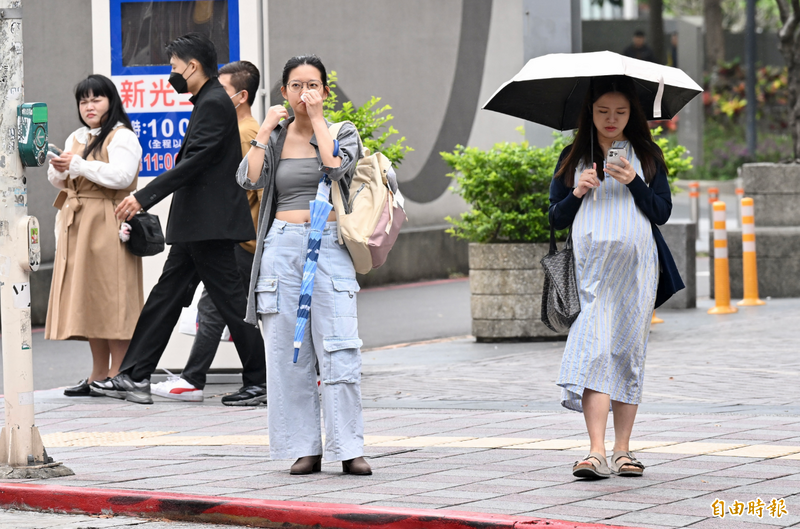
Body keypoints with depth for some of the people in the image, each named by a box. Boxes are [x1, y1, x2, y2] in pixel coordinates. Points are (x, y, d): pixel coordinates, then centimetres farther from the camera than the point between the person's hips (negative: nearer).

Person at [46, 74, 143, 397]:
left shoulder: (121, 137, -5)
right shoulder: (76, 139, 19)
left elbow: (122, 176, -19)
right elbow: (58, 181, 18)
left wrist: (79, 165, -18)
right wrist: (59, 169, -5)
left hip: (107, 225, -8)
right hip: (78, 225, 8)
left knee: (111, 298, -8)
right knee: (87, 298, 6)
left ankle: (118, 376, -7)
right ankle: (99, 374, 11)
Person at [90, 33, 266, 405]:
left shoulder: (214, 104, -14)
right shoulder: (208, 102, 17)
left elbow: (192, 163, -22)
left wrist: (144, 198, -23)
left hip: (210, 224, -11)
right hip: (196, 225, 11)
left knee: (229, 299, -5)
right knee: (166, 295, 9)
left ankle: (261, 381, 1)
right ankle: (134, 378, 10)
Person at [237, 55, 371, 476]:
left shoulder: (343, 132, 8)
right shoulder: (274, 136, 13)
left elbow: (336, 166, -13)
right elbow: (250, 179, -2)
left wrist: (317, 119, -7)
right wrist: (266, 130, -3)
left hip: (329, 247, -2)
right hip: (283, 245, 2)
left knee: (339, 350, -9)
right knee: (287, 351, 0)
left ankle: (349, 449, -5)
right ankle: (304, 448, 6)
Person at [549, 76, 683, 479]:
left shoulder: (647, 156, 11)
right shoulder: (573, 158, 12)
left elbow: (663, 212, 4)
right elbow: (556, 219, 11)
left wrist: (634, 182, -11)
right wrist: (577, 193, -7)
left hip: (636, 265, 1)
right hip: (590, 266, -1)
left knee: (628, 351, 2)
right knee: (594, 348, -15)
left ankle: (623, 450, 10)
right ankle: (597, 452, -23)